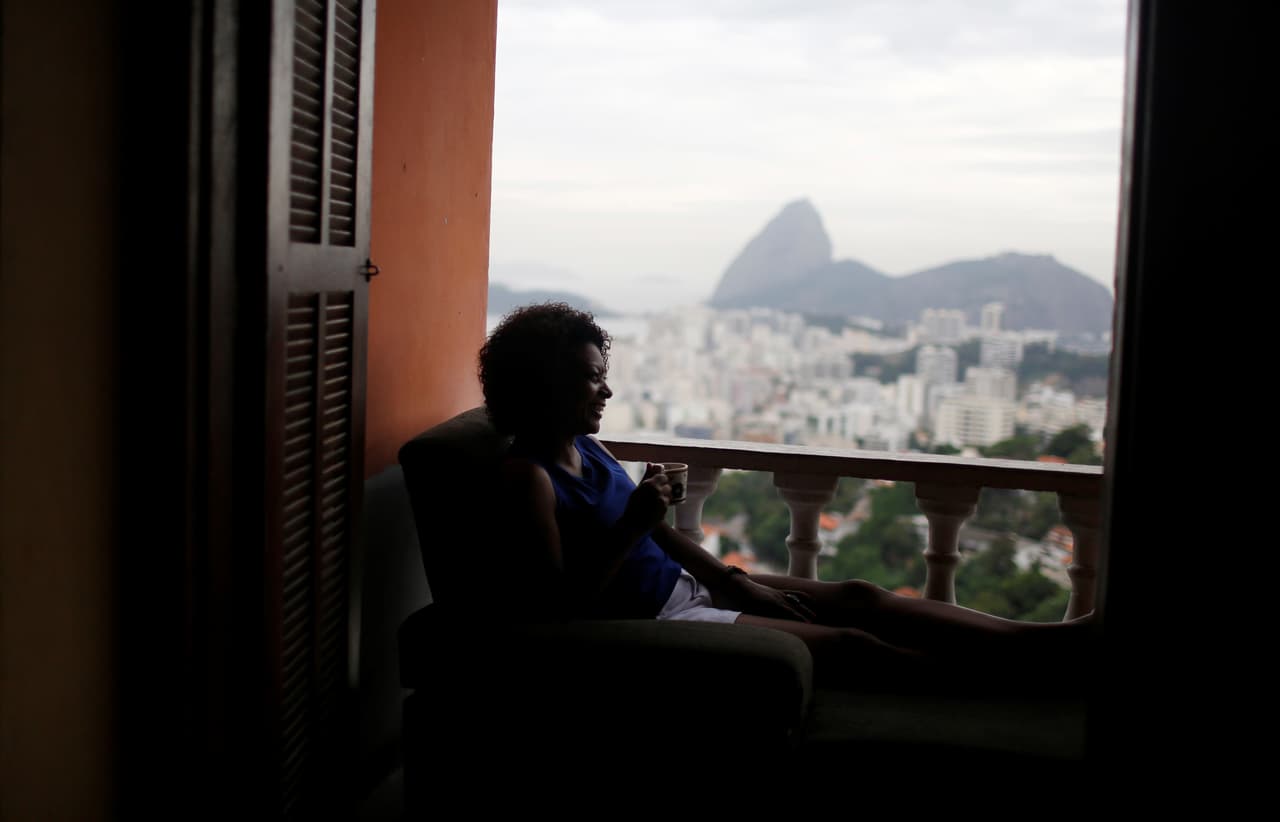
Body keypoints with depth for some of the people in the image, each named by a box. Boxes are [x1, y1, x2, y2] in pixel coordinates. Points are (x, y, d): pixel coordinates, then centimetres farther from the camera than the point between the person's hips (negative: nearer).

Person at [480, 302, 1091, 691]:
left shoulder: (587, 449, 9)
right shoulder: (528, 476, -18)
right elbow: (563, 608, -21)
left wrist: (737, 582, 7)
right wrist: (630, 527, -26)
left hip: (684, 586, 9)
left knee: (857, 597, -1)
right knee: (852, 645, -12)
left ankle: (1060, 639, 2)